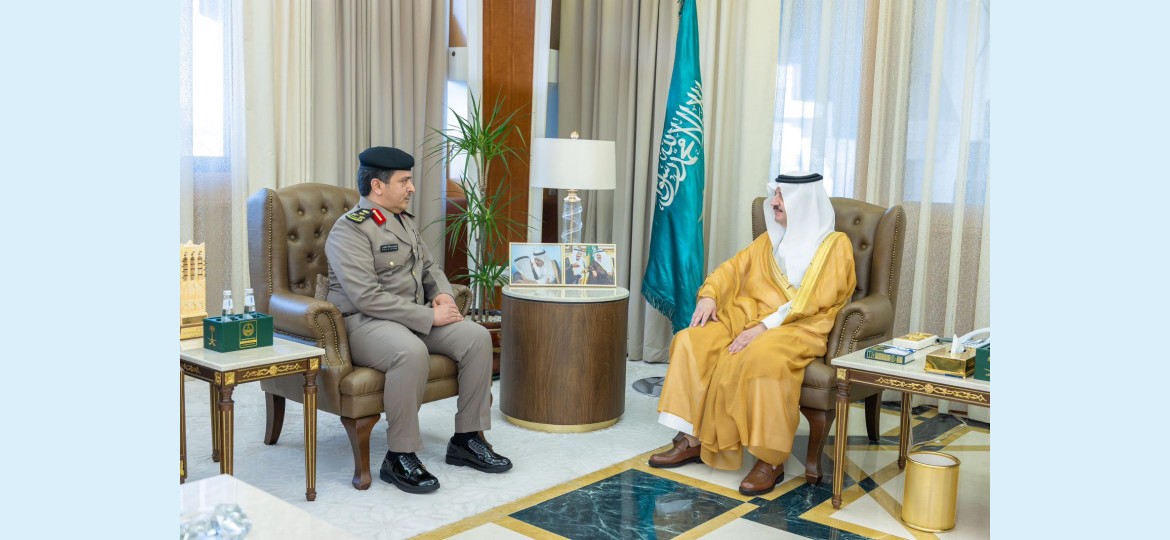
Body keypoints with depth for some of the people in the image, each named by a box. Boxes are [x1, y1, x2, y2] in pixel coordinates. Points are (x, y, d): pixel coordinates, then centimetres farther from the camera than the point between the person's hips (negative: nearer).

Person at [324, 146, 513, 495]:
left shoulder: (404, 220, 13)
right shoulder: (350, 230, -14)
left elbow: (429, 267, 24)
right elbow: (367, 298, -23)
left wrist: (443, 294, 0)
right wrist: (430, 317, -22)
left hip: (416, 319, 8)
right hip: (365, 323, -8)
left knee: (477, 337, -11)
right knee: (411, 352, -38)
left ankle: (467, 439, -1)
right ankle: (400, 457, -23)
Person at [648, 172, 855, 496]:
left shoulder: (835, 245, 1)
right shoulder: (769, 240, 21)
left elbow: (813, 301, -12)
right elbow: (733, 268, 14)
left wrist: (764, 327, -22)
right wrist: (710, 296, -8)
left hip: (799, 329, -6)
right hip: (748, 317, 6)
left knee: (762, 357, -38)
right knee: (691, 342, -18)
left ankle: (771, 460, -28)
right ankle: (692, 439, -15)